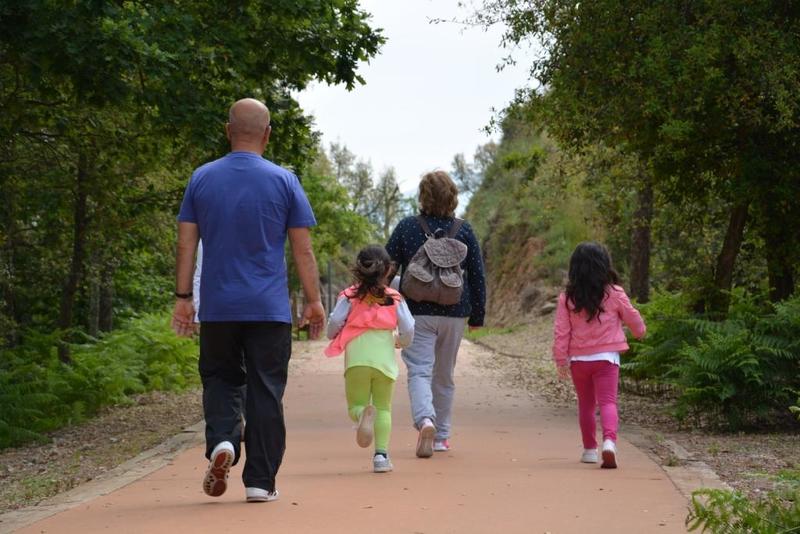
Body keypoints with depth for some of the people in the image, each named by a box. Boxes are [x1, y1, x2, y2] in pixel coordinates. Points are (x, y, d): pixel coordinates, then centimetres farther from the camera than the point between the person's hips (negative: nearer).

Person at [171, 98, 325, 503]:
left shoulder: (202, 179, 4)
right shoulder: (283, 181, -1)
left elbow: (185, 244, 3)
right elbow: (303, 249, -1)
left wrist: (182, 297, 8)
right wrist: (313, 301, 4)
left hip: (217, 307, 2)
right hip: (270, 309, -1)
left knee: (220, 379, 17)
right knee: (266, 392, 3)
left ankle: (222, 440, -10)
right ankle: (260, 481, 4)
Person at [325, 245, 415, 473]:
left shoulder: (349, 296, 4)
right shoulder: (394, 298, 8)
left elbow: (334, 323, -5)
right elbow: (408, 330, 3)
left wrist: (335, 338, 18)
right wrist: (400, 341, 26)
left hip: (356, 359, -1)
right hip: (385, 360, 1)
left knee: (355, 405, 10)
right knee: (384, 408, 14)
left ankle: (364, 413, -26)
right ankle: (381, 454, 2)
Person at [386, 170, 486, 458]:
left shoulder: (407, 227, -3)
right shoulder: (464, 231, 0)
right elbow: (477, 276, 3)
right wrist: (477, 315, 12)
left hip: (416, 313, -2)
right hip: (454, 314, 2)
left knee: (419, 371, -5)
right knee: (444, 376, 16)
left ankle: (425, 420, -31)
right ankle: (442, 436, 22)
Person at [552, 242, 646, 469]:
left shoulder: (567, 298, -3)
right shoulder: (614, 294, -5)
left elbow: (561, 331, -3)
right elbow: (632, 317, 9)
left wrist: (561, 360, 4)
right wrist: (640, 331, 30)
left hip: (578, 359, 2)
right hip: (606, 357, -2)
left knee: (586, 404, 17)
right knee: (607, 401, -7)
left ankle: (589, 449, 24)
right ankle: (609, 440, -31)